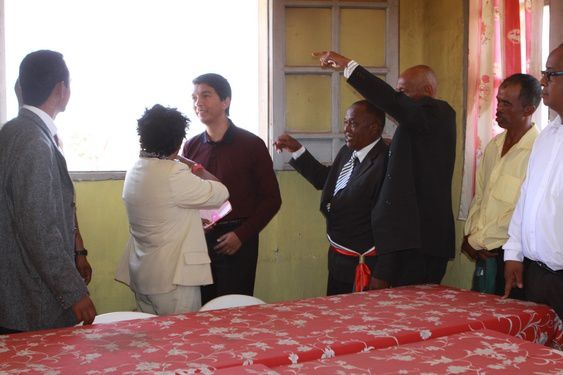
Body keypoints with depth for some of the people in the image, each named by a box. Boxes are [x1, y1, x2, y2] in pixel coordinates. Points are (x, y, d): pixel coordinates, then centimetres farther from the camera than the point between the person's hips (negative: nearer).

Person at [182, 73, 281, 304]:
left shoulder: (251, 145, -2)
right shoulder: (191, 147, 8)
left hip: (237, 242, -3)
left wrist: (242, 235, -10)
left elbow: (271, 199, -1)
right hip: (198, 240, 3)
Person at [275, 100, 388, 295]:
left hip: (363, 263, -9)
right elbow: (324, 179, 22)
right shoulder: (347, 152, 4)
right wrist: (297, 150, 13)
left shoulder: (383, 163, -24)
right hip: (337, 258, 9)